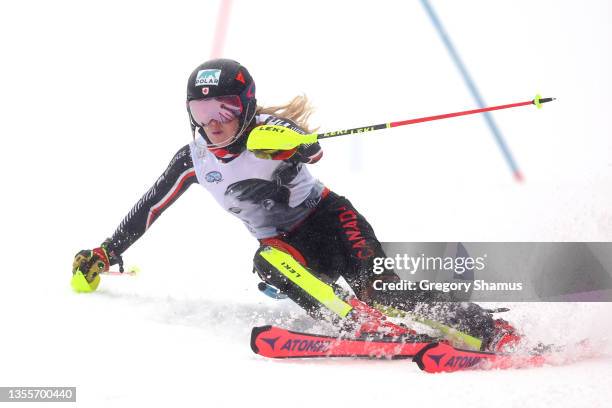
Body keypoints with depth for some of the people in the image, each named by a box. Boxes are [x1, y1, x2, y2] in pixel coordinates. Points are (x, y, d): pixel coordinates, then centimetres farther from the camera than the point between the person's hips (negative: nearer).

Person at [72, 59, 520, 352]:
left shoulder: (269, 132, -14)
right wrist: (105, 253, 13)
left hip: (327, 216, -3)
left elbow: (312, 149, -32)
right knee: (266, 263, -32)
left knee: (377, 287, -27)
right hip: (286, 244, 3)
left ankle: (491, 330, -27)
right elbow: (150, 207, 11)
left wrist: (293, 146, -55)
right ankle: (371, 327, -48)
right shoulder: (194, 160, 0)